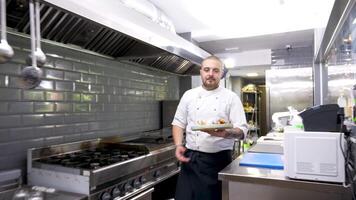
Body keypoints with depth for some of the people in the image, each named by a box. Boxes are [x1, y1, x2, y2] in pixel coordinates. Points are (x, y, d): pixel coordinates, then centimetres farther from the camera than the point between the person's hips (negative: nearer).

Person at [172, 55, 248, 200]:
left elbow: (242, 130, -5)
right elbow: (179, 123, 10)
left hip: (219, 160, -2)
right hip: (190, 158, 2)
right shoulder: (189, 95, 7)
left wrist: (225, 133, -26)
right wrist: (178, 145, -6)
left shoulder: (231, 97, 0)